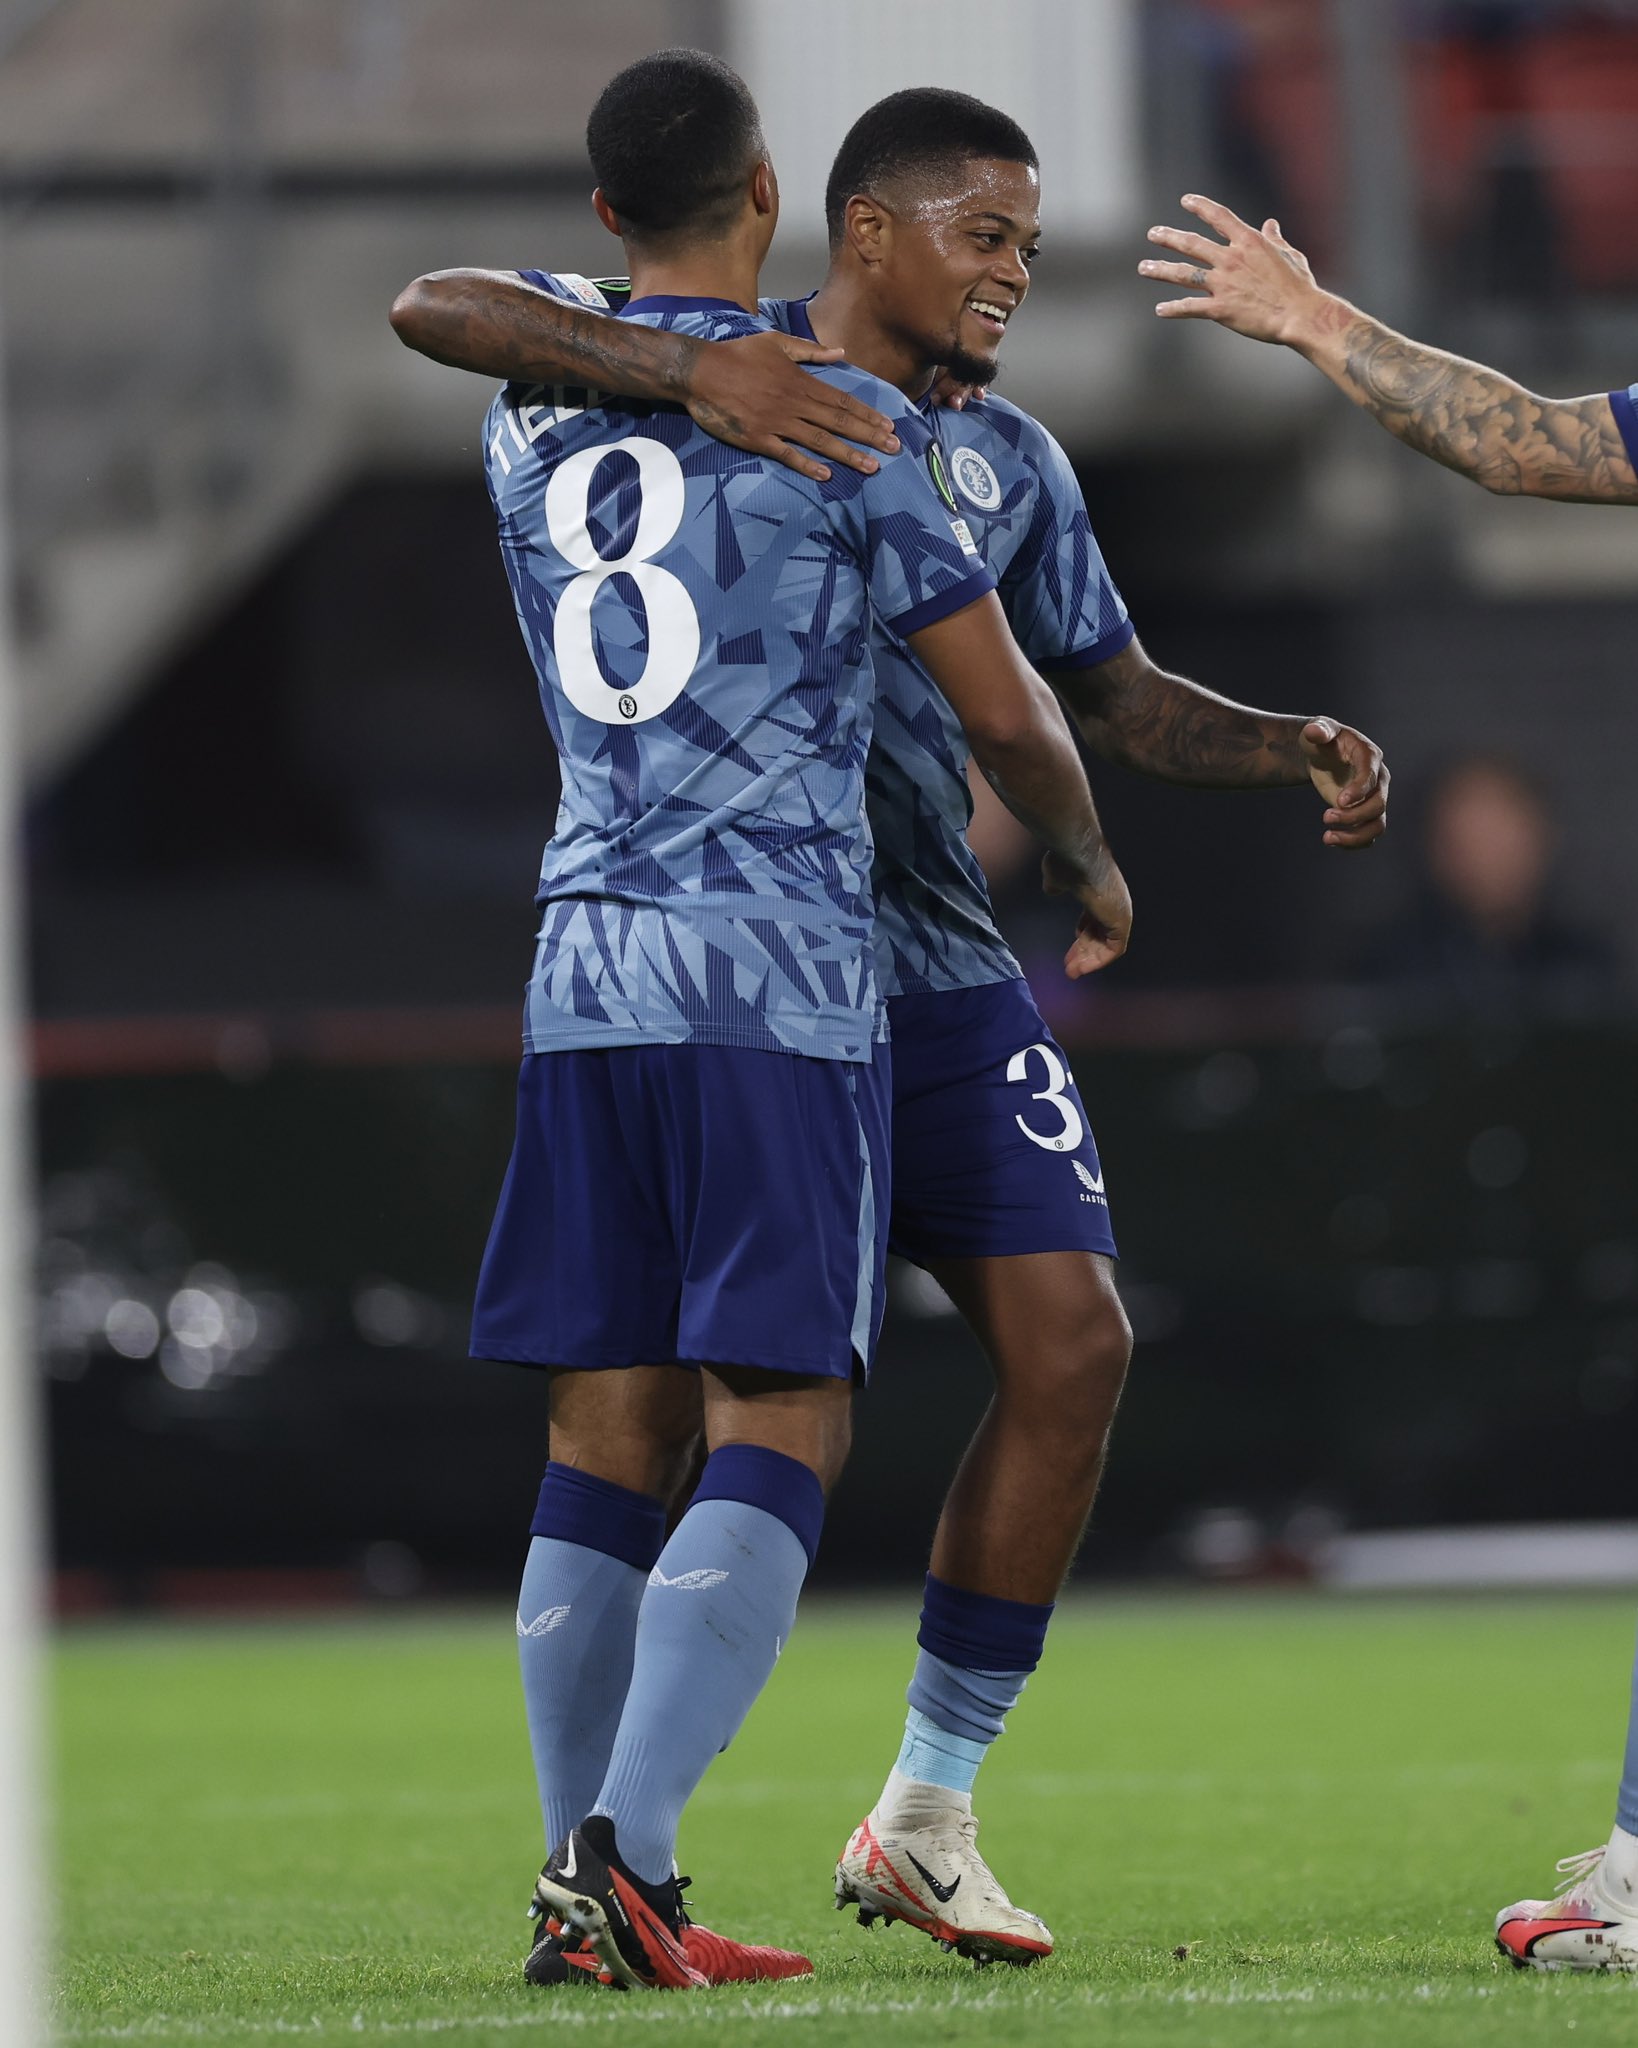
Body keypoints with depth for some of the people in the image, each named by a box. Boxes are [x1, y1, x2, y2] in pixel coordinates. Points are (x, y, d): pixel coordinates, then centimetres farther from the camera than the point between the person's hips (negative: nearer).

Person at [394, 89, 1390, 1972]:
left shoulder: (1007, 461, 14)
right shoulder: (704, 358, -3)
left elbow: (1114, 698, 22)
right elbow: (434, 308, -16)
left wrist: (1295, 750, 2)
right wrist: (693, 376, -30)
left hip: (940, 972, 6)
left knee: (1072, 1349, -3)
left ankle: (925, 1814, 8)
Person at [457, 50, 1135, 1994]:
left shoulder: (523, 423, 12)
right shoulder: (847, 417, -3)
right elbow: (1004, 709, 2)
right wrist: (1092, 867, 20)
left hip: (585, 964, 5)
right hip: (778, 974, -5)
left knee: (607, 1436, 7)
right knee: (773, 1436, -6)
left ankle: (597, 1888, 6)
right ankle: (621, 1844, -20)